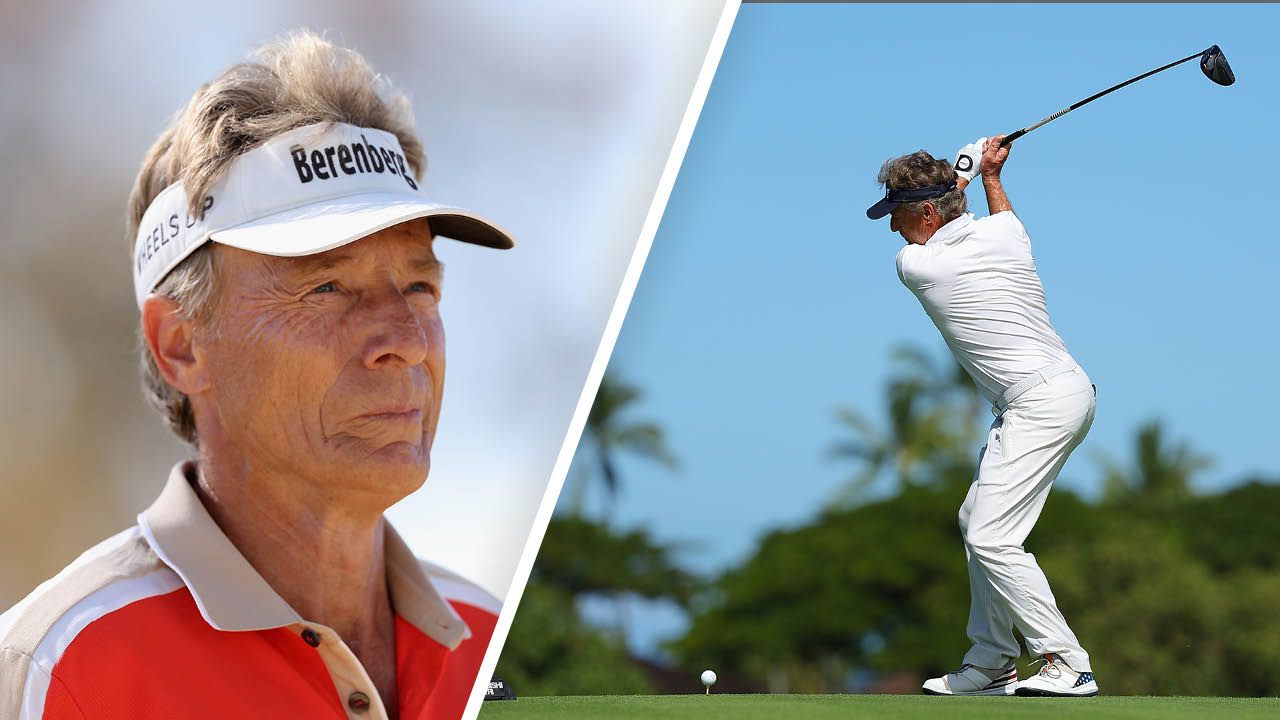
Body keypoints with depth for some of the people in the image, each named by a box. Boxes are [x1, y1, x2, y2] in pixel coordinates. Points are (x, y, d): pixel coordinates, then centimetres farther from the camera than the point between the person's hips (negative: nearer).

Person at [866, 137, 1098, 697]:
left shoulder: (916, 265, -11)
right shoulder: (1003, 232, 5)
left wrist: (965, 171, 24)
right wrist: (989, 175, 41)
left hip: (1042, 403, -10)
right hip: (1066, 389, 10)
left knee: (991, 537, -16)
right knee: (976, 520, 16)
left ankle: (1068, 665, -18)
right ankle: (990, 665, 21)